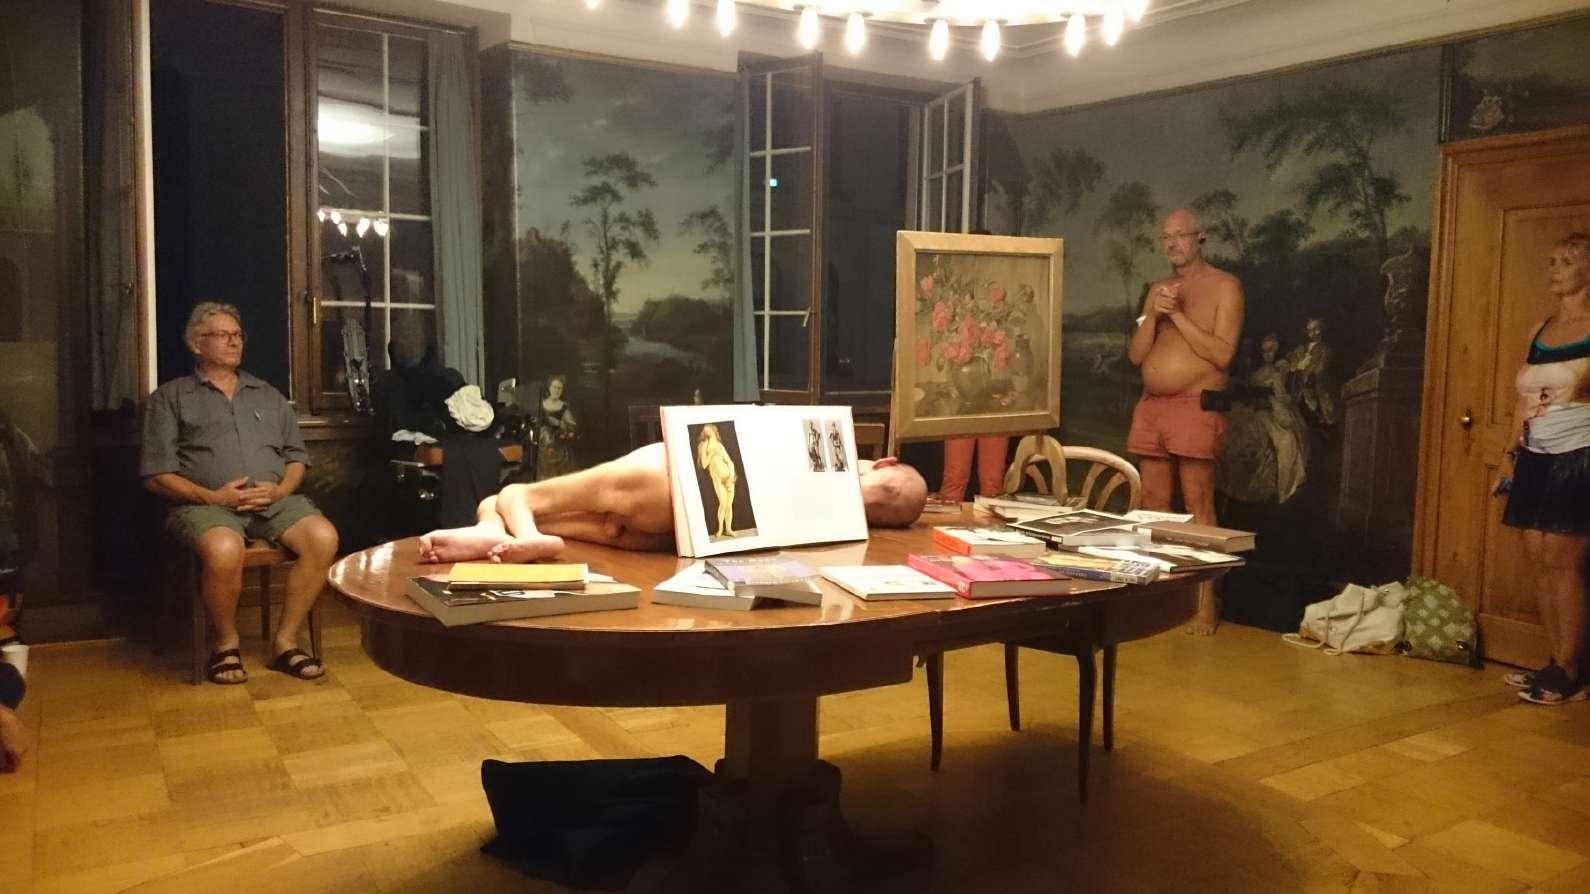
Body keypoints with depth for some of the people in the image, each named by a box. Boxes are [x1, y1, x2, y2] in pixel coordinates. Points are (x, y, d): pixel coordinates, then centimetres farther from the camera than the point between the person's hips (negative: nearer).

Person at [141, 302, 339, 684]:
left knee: (323, 537, -27)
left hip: (274, 499, 4)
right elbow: (156, 475, 3)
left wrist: (279, 490, -3)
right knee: (224, 550, -38)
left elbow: (296, 456, 19)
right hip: (207, 503, -3)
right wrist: (212, 497, -12)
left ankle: (285, 642, -13)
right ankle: (227, 643, -10)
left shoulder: (268, 396, 24)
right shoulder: (170, 398, 12)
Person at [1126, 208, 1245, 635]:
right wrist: (1153, 315, -5)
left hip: (1195, 407, -6)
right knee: (1153, 505, 8)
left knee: (1198, 506, -7)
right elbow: (1136, 354, 11)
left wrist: (1177, 315, -12)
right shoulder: (1158, 289, 17)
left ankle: (1206, 603, -4)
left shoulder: (1224, 286, -1)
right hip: (1150, 407, 6)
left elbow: (1222, 353, -12)